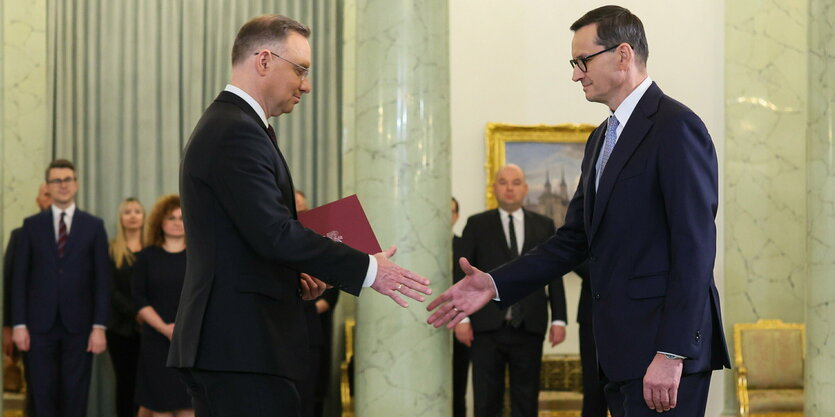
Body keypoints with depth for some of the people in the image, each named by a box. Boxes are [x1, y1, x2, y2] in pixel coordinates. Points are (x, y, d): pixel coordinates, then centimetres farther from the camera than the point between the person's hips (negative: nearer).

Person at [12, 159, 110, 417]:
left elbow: (102, 280, 2)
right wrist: (19, 323, -2)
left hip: (78, 325, -1)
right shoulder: (32, 225, 7)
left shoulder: (94, 226, 5)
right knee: (43, 396, 2)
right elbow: (20, 277, 6)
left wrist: (99, 327, -5)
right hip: (41, 325, 1)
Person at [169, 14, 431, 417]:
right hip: (242, 343, -11)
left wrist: (294, 277, 11)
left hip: (219, 341, 11)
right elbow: (274, 232, -22)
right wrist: (368, 269, -17)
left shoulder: (223, 124, 20)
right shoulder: (238, 132, -14)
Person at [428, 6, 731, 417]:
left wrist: (670, 354, -21)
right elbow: (575, 238, 17)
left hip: (664, 344, -9)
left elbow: (694, 247, -16)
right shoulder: (601, 139, 18)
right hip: (621, 351, 9)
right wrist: (495, 284, 5)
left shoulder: (677, 128, -11)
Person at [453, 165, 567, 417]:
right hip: (487, 327, -1)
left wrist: (559, 319, 2)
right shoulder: (477, 225, 7)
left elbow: (555, 276, 9)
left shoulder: (544, 226, 11)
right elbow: (463, 274, 3)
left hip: (529, 328, 1)